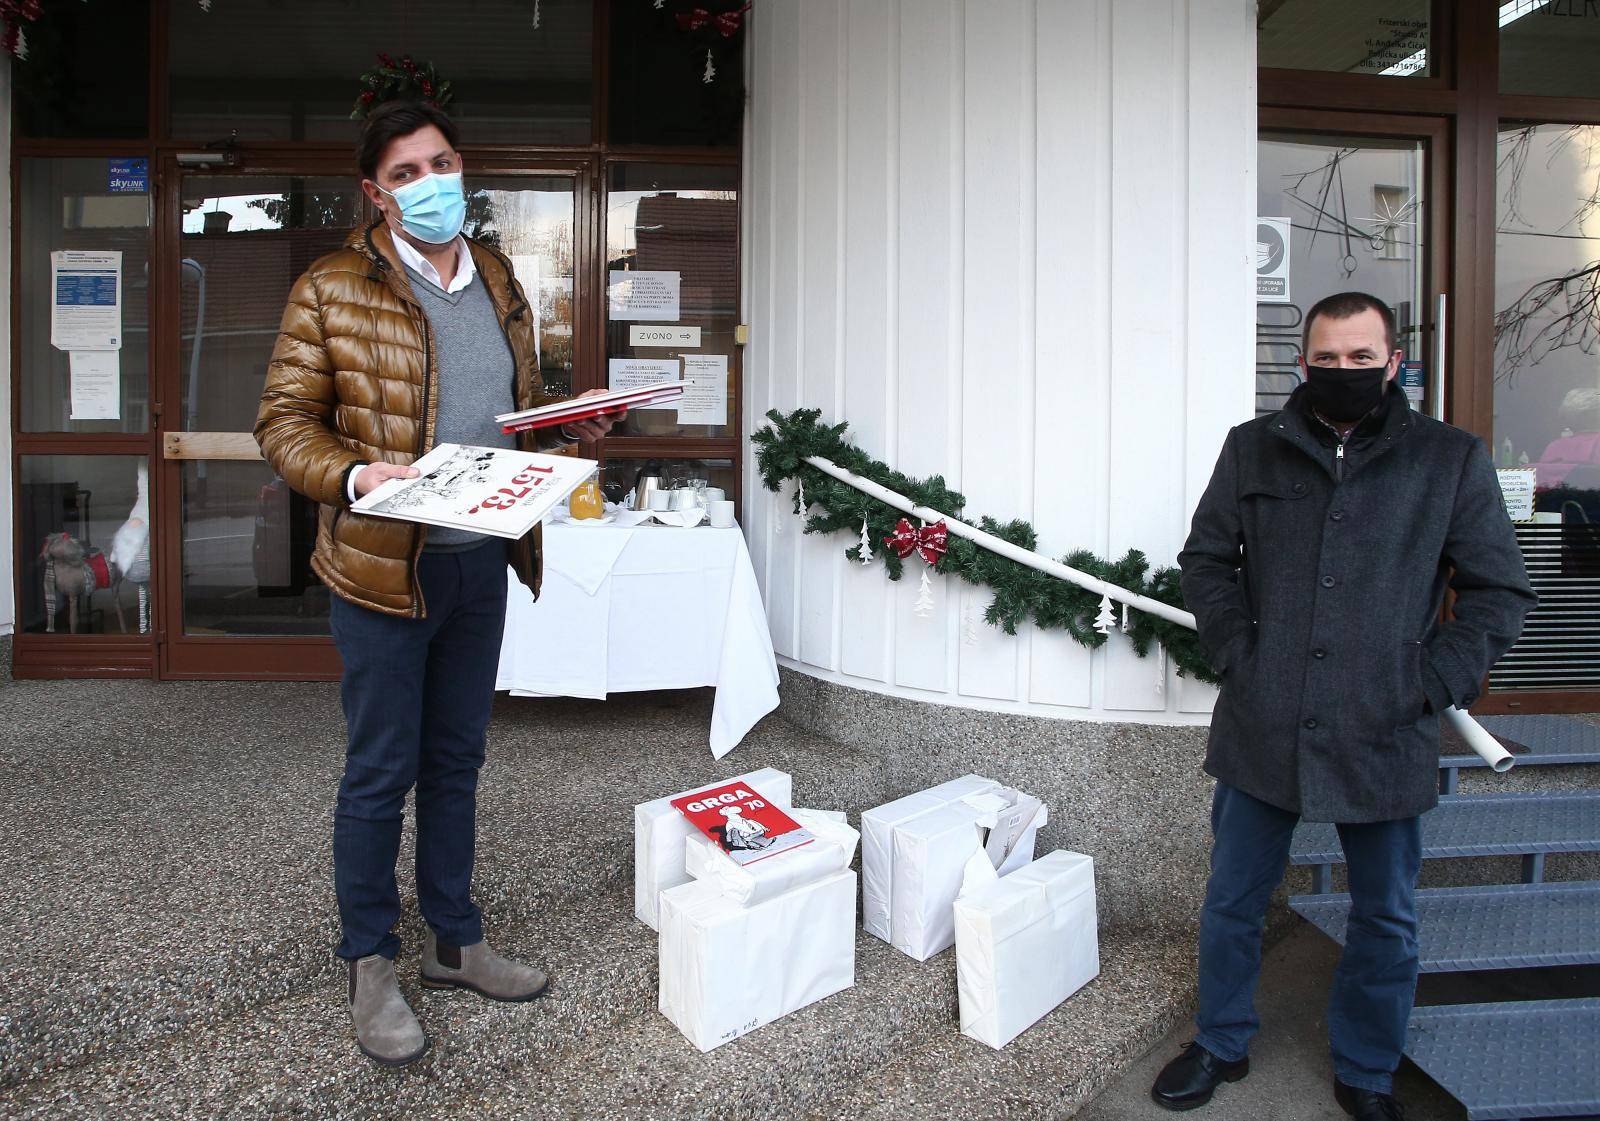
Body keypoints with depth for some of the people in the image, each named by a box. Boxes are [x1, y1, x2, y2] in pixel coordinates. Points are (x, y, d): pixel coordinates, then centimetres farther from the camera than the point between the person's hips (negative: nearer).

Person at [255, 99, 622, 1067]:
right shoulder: (332, 291, -6)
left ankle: (456, 940, 33)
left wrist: (572, 425, -1)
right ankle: (371, 967, 25)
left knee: (456, 763, 17)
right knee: (380, 774, 6)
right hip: (384, 566, -5)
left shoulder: (502, 287, 12)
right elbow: (284, 423, -7)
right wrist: (355, 476, -25)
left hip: (482, 561, 6)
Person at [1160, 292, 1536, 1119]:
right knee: (1231, 903, 14)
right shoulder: (1252, 449, 4)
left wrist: (1432, 683, -7)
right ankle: (1221, 1046, 36)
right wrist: (1236, 652, -3)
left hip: (1385, 739, 0)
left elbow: (1501, 593, 3)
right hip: (1262, 731, 1)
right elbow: (1206, 559, 10)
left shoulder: (1452, 459, 1)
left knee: (1387, 920, 15)